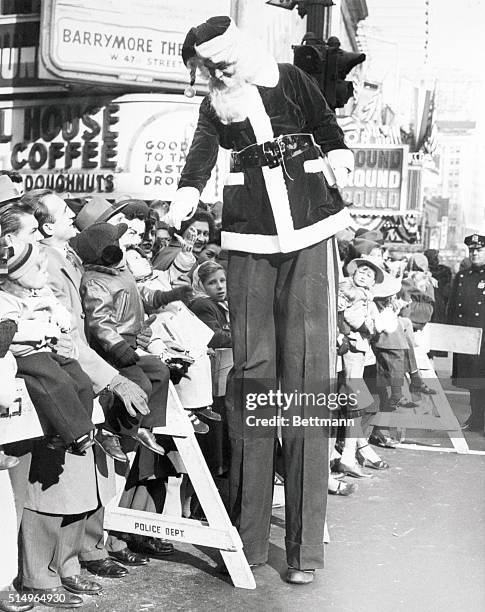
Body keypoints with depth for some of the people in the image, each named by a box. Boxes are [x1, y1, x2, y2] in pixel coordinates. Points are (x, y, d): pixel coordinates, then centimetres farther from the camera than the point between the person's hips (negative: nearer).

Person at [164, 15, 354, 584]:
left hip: (309, 230, -2)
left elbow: (327, 128, 20)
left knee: (306, 375, -7)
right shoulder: (214, 106, 11)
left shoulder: (290, 80, 9)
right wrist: (186, 196, -26)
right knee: (251, 369, -4)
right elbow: (201, 151, -8)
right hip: (249, 238, 2)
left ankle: (305, 546, -3)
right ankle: (247, 537, 4)